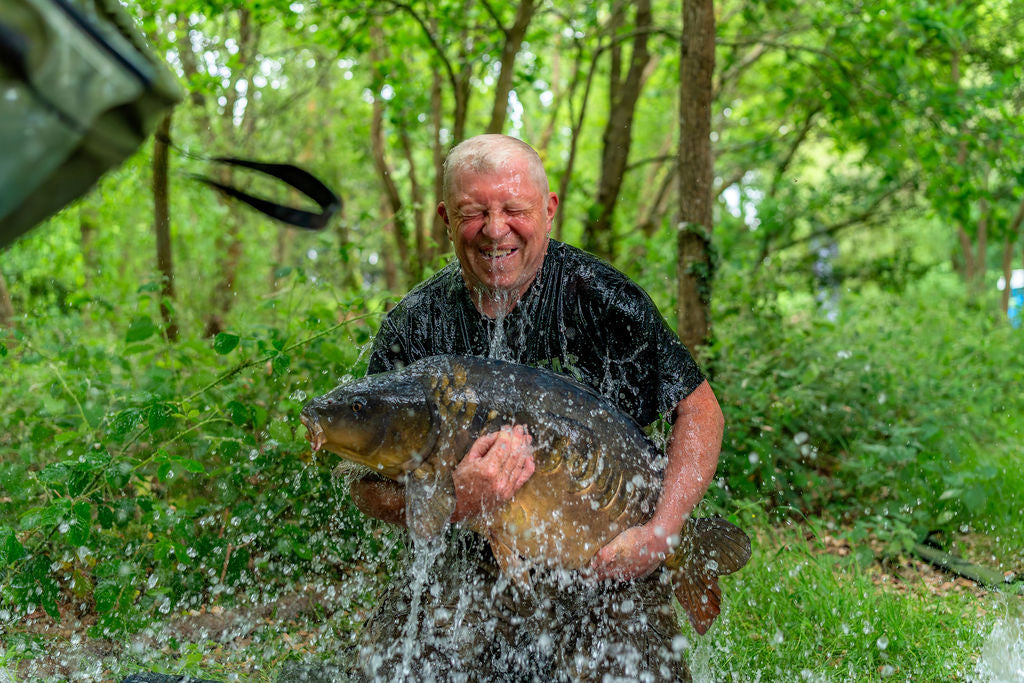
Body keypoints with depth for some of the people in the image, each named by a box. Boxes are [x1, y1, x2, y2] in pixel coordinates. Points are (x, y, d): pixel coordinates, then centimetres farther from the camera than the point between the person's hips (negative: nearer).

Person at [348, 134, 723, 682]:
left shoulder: (600, 297, -7)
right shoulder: (413, 327, -4)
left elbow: (700, 409, -3)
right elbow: (368, 488, -5)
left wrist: (660, 532, -14)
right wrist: (454, 503, -26)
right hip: (466, 567, 1)